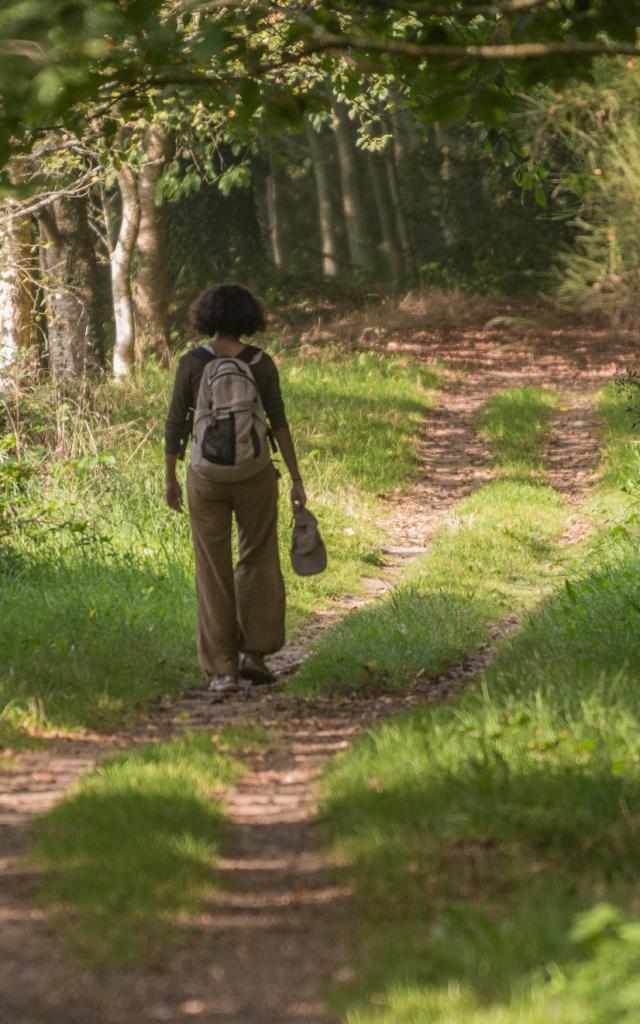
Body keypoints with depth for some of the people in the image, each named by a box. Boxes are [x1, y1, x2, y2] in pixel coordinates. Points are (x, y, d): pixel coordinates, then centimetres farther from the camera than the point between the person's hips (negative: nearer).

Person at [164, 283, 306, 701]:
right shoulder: (262, 363, -5)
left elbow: (175, 425, -3)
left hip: (207, 477, 0)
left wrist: (170, 479, 9)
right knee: (259, 563, 19)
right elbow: (280, 424, -6)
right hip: (253, 475, 0)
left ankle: (223, 671, 2)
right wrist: (297, 480, -1)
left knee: (214, 575, 6)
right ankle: (254, 653, 13)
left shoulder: (191, 363, -5)